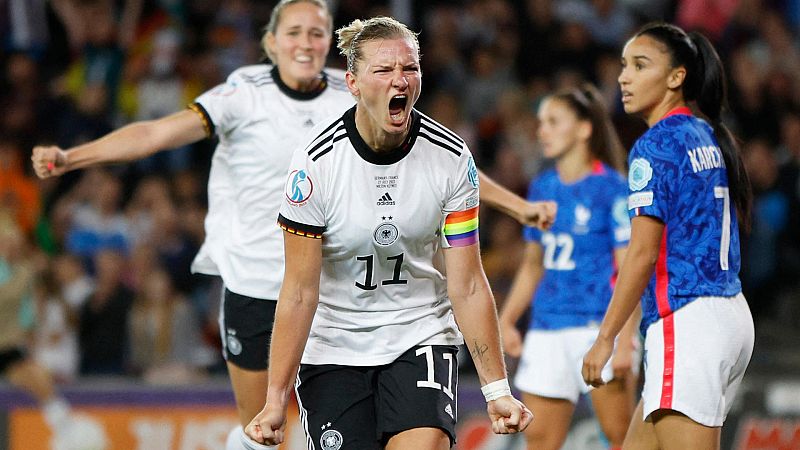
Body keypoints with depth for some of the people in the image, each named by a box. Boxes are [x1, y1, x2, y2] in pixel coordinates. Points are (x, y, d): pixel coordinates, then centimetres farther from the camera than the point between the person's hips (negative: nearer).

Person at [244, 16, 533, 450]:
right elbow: (300, 291, -13)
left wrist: (497, 390, -10)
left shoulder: (451, 158, -10)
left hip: (421, 339, 1)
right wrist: (276, 401, -16)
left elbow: (467, 286, -6)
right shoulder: (316, 163, -15)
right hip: (333, 348, -1)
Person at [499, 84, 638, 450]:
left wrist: (625, 340, -16)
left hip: (600, 325, -7)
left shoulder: (612, 189, -7)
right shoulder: (542, 188, 12)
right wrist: (506, 321, 16)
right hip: (547, 330, 7)